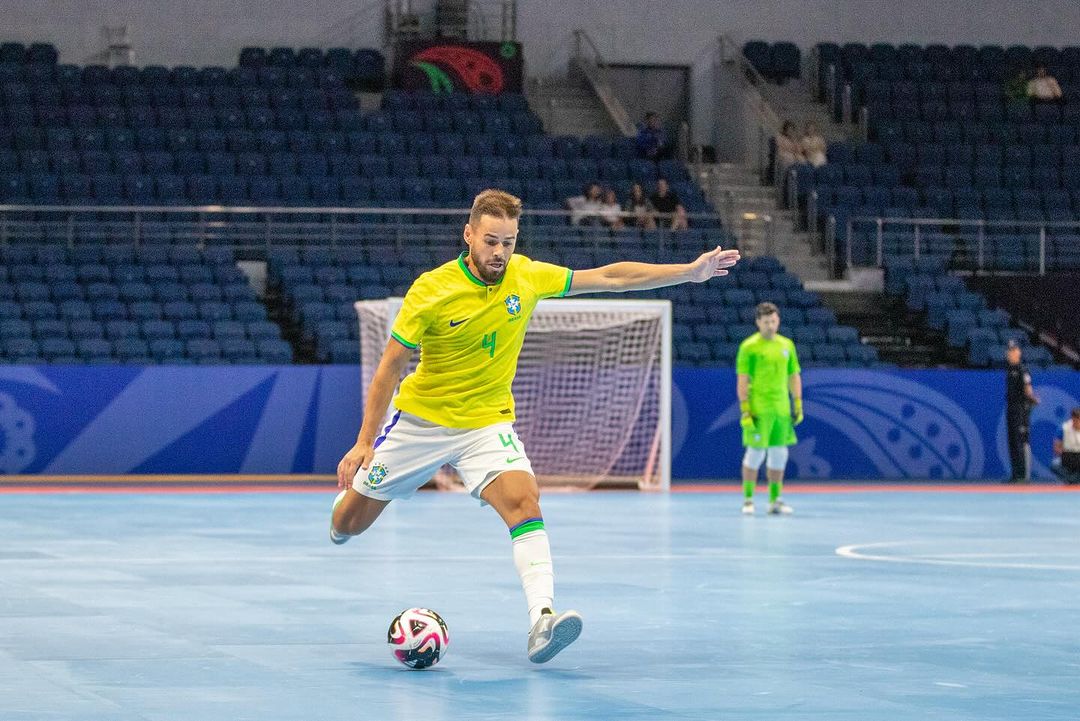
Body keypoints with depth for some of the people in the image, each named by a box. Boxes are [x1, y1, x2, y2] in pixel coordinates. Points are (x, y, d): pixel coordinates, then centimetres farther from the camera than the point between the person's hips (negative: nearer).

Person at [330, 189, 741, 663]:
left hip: (487, 422, 1)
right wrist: (365, 441, -15)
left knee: (523, 502, -27)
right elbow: (391, 365, -12)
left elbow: (611, 277, -1)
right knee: (348, 525, 8)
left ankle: (541, 620, -36)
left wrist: (690, 271, -5)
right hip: (419, 419, -1)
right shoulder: (431, 291, -18)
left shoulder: (527, 276, -8)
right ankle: (348, 493, 46)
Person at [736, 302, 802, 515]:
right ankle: (748, 499, 4)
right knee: (756, 452, -4)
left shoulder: (787, 345, 12)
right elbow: (742, 380, -7)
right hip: (758, 408, -5)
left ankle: (775, 500, 14)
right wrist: (744, 409, -12)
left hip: (781, 409, 5)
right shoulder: (749, 347, -4)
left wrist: (798, 405, 11)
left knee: (779, 454, 7)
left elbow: (794, 376, 17)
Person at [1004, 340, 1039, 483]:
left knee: (1022, 441, -10)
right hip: (1010, 409, 9)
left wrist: (1033, 399, -29)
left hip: (1022, 408, -9)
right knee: (1012, 442, 10)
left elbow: (1028, 390, -14)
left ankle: (1025, 475, -11)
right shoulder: (1009, 369, 16)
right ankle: (1015, 474, 14)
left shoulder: (1022, 369, -9)